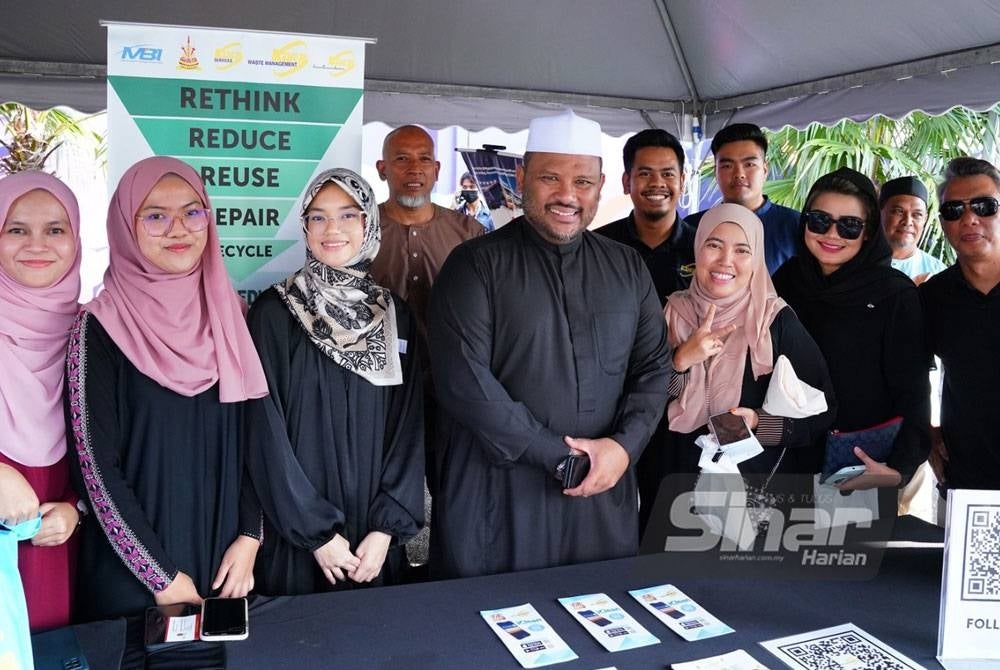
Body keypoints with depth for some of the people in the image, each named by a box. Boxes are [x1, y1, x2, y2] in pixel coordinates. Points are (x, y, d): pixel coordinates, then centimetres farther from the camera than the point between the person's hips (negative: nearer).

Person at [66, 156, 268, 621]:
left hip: (225, 557, 4)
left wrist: (248, 537, -5)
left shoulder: (228, 315, 1)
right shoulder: (99, 329, -11)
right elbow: (96, 464, -13)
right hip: (130, 572, -3)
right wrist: (162, 576, -13)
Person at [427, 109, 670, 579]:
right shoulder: (476, 264, -5)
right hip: (495, 495, -4)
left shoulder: (626, 268, 10)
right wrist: (559, 455, -14)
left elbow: (652, 367, 9)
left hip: (603, 492, 4)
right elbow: (464, 381, -15)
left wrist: (625, 445, -9)